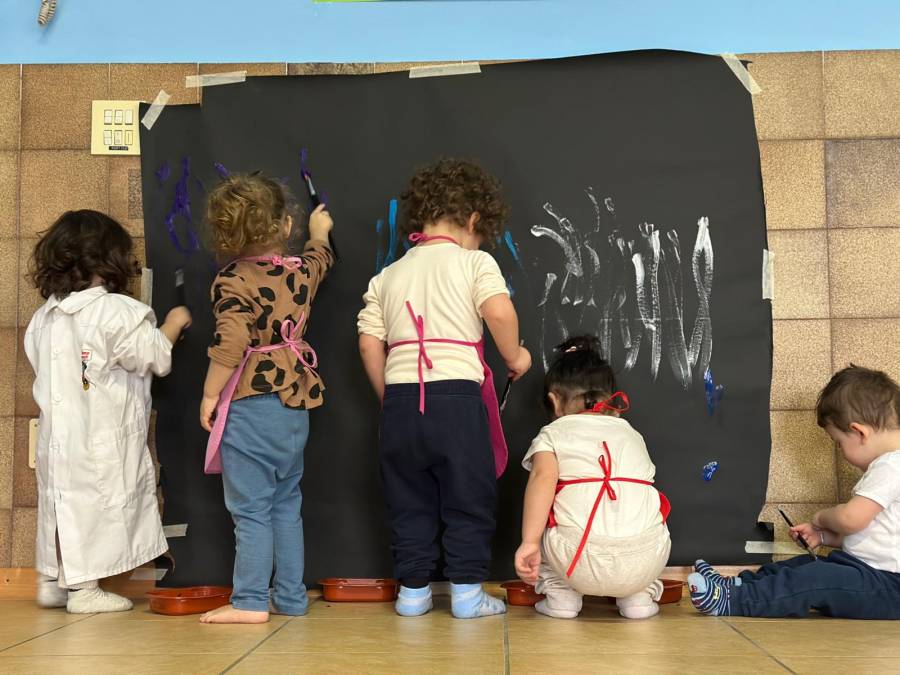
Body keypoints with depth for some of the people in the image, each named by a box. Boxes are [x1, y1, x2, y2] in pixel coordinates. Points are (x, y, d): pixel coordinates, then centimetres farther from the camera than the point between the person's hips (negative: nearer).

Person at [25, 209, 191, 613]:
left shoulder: (43, 318, 7)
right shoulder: (115, 311, -16)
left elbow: (42, 367, 15)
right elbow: (155, 357, -13)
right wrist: (173, 324, 4)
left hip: (57, 434, 7)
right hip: (101, 438, -7)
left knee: (62, 502, 16)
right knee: (95, 504, 1)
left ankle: (52, 581, 26)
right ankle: (84, 590, 7)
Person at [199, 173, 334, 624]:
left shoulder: (232, 282, -12)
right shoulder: (301, 271, 5)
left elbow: (229, 345, -20)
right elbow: (321, 257, 30)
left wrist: (210, 396, -10)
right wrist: (319, 233, 50)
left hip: (250, 402, -6)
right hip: (295, 402, 6)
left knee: (251, 508, 0)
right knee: (286, 504, 15)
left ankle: (251, 601, 5)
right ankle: (291, 597, 22)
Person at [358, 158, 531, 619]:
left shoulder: (386, 277, 14)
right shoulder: (475, 262, 1)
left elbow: (369, 344, 8)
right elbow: (499, 311, -16)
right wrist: (514, 356, 0)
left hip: (400, 400, 4)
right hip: (457, 396, -4)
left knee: (409, 502, 14)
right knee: (468, 499, 9)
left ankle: (412, 590, 20)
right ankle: (466, 592, 13)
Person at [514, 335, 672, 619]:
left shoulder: (552, 433, 15)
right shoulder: (632, 434, 25)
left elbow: (543, 478, -6)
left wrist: (529, 542, -14)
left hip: (581, 563, -2)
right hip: (647, 561, 3)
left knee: (540, 521, 28)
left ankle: (561, 595, 18)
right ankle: (639, 596, 24)